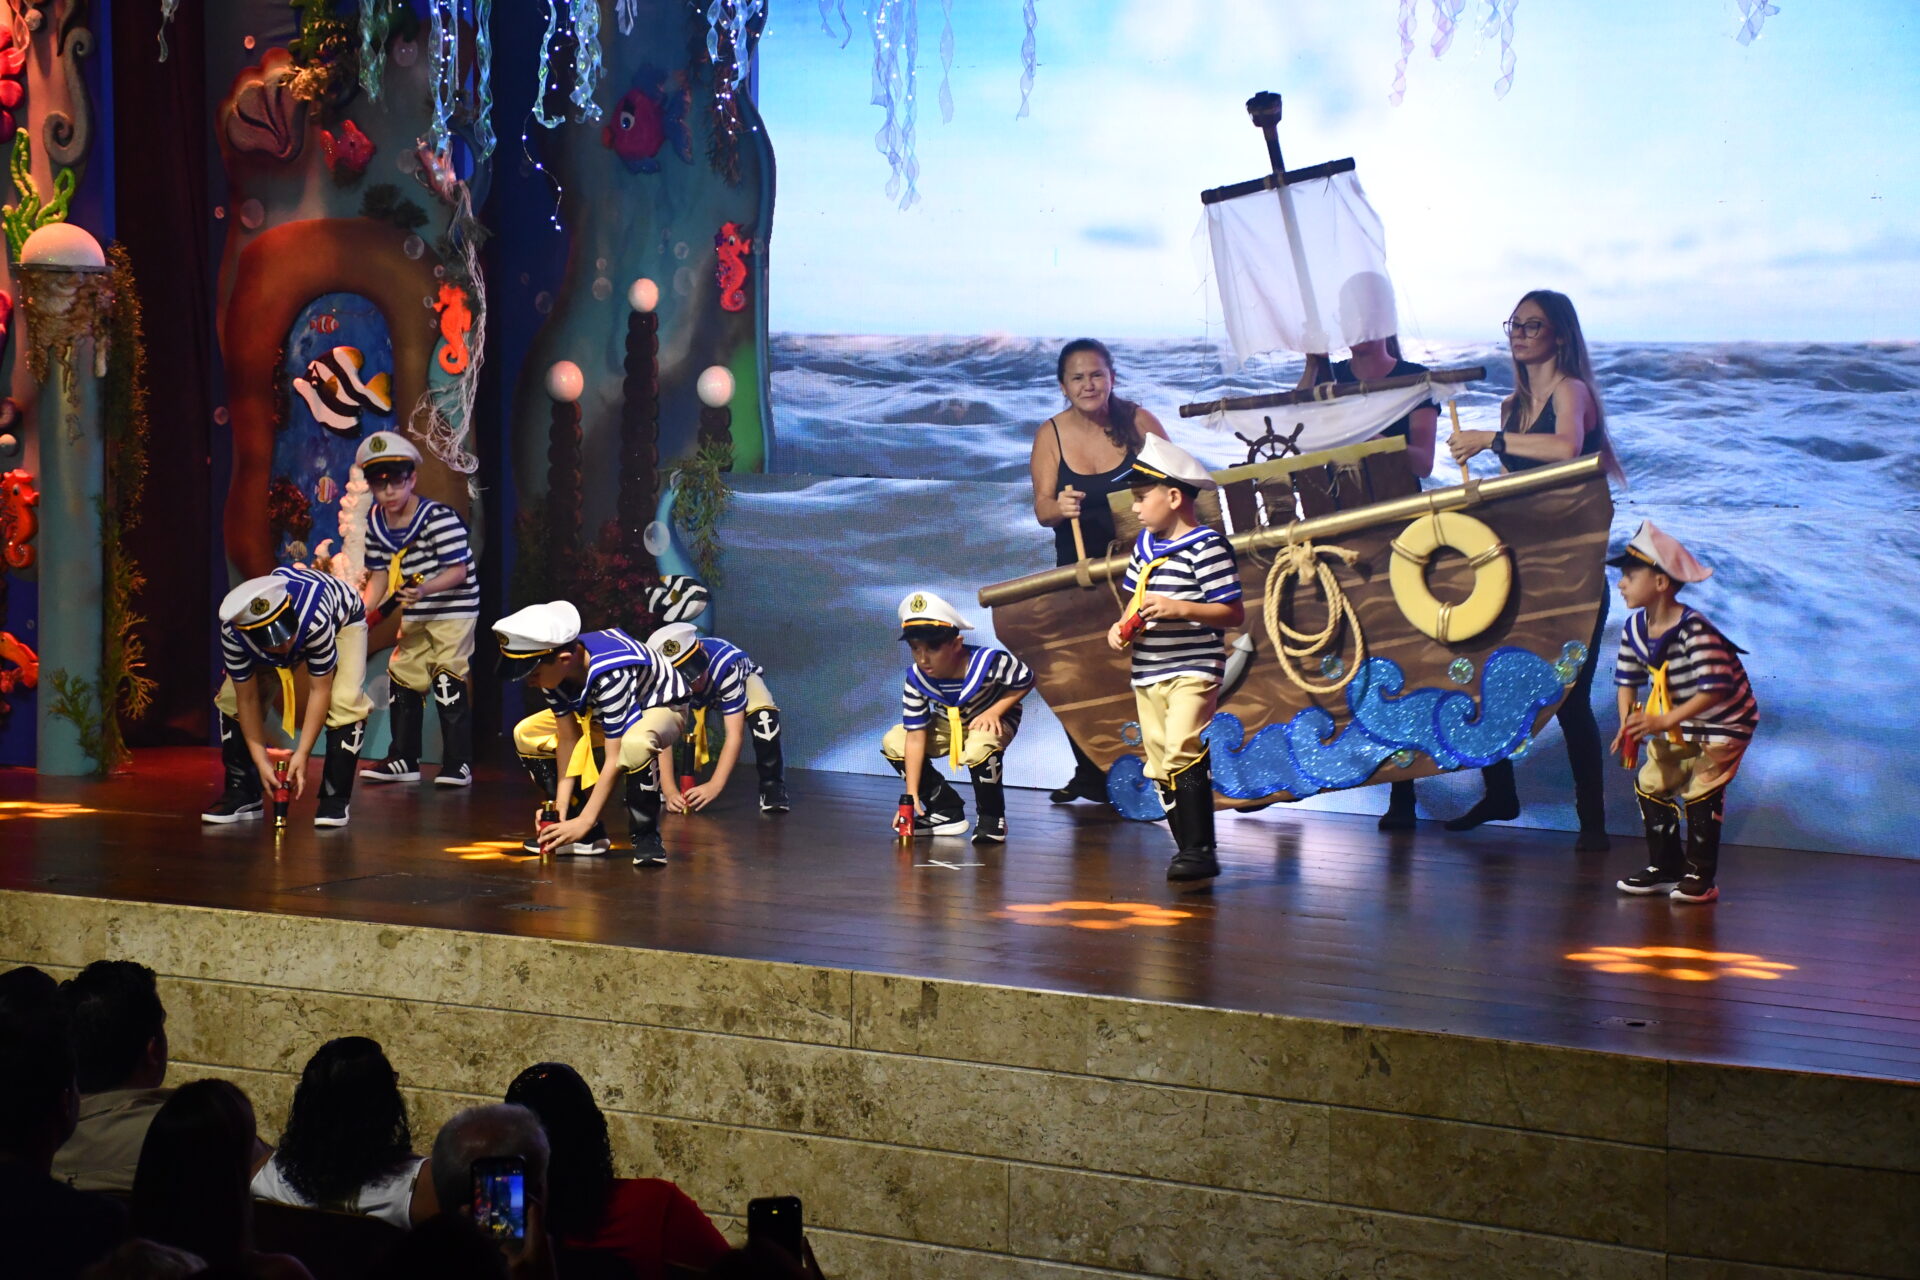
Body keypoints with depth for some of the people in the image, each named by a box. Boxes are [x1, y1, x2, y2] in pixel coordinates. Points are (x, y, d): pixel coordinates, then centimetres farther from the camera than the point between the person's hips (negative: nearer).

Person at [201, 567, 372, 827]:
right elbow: (247, 699, -24)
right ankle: (242, 795, 4)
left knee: (344, 701, -27)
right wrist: (261, 761, -25)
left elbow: (320, 690, -35)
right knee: (231, 698, -9)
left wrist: (302, 754, -34)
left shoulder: (315, 619, -46)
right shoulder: (232, 634, -35)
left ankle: (335, 798, -15)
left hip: (342, 619, -3)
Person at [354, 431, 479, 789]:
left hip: (454, 607, -7)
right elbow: (380, 573, 7)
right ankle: (403, 760, 21)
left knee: (448, 678, -12)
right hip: (414, 613, 7)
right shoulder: (375, 523, 1)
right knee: (402, 677, 9)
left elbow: (458, 571, -22)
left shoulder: (439, 517, -21)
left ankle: (458, 763, -7)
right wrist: (364, 611, -7)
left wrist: (425, 589, -37)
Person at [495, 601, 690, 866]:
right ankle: (588, 835, 1)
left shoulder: (610, 674, -40)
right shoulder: (552, 669, -19)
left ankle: (646, 836, -22)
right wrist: (561, 806, -17)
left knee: (635, 743, -43)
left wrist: (585, 821, -36)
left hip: (662, 707, -8)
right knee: (526, 735, -3)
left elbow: (615, 760, -36)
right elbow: (568, 739, -11)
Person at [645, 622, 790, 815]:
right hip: (693, 699, 3)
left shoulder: (726, 665, -44)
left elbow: (735, 735, -43)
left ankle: (772, 787, -20)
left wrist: (714, 786, -51)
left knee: (763, 714, -35)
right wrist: (669, 790, -44)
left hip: (741, 680, -3)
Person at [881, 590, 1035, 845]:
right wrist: (912, 793, -26)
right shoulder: (916, 679, -25)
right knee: (892, 743, -10)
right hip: (948, 723, 5)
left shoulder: (988, 661, -35)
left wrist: (994, 711, -28)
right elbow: (915, 736, -22)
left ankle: (992, 818, -12)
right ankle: (947, 811, 2)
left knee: (978, 750, -39)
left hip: (994, 720, -5)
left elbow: (1026, 681, -15)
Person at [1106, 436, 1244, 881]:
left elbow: (1233, 613, -13)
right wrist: (1123, 626, 4)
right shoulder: (1145, 544, 14)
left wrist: (1179, 608, -23)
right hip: (1148, 673, 9)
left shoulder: (1206, 547, -11)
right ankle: (1185, 848, 18)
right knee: (1161, 763, 9)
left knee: (1182, 754, -20)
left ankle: (1200, 851, -19)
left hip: (1192, 672, -9)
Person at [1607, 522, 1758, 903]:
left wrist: (1664, 721, -35)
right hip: (1677, 726, 8)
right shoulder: (1634, 628, -7)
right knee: (1650, 785, 4)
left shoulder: (1695, 629, -31)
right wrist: (1627, 726, -14)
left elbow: (1714, 690, -33)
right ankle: (1664, 868, 16)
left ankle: (1700, 877, 1)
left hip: (1724, 722, -8)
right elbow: (1627, 680, 2)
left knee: (1701, 793, -10)